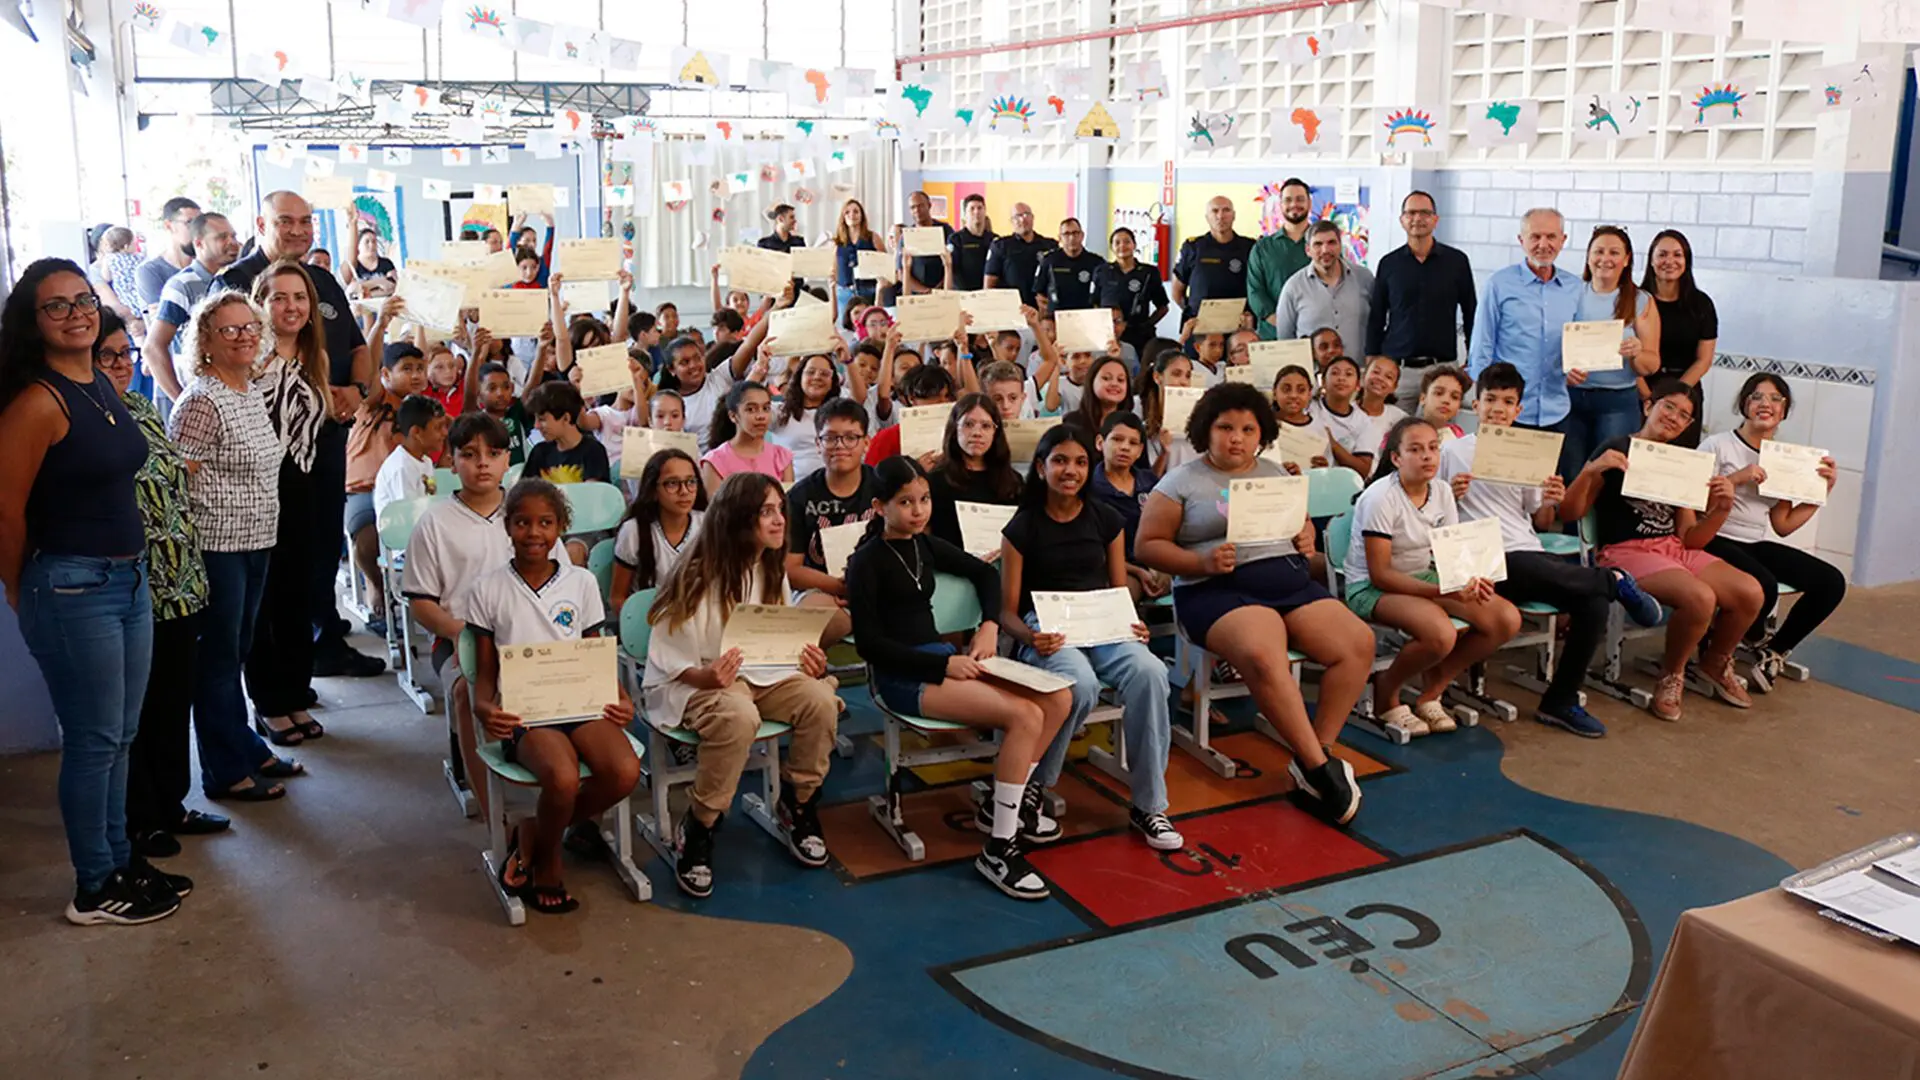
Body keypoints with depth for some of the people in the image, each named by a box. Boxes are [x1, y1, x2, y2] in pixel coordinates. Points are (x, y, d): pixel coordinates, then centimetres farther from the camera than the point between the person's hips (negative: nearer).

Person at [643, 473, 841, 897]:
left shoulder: (772, 572, 7)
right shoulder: (696, 579, -15)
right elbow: (666, 659, -12)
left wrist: (807, 662, -6)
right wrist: (706, 677, -32)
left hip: (759, 674, 6)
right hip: (689, 684, -6)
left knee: (819, 698, -23)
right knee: (738, 717, -39)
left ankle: (797, 807, 0)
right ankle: (698, 831, -19)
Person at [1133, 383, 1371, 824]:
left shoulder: (1274, 473, 19)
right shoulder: (1182, 481, 3)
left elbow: (1303, 521, 28)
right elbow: (1147, 546, -1)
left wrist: (1307, 538, 4)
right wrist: (1202, 563, -15)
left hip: (1291, 580, 6)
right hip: (1219, 590, -6)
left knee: (1358, 642, -16)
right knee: (1263, 654, -36)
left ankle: (1315, 759, -11)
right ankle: (1320, 769, -25)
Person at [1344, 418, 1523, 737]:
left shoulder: (1442, 491, 2)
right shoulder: (1381, 497, -18)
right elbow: (1379, 574, -20)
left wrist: (1469, 579, -18)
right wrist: (1440, 591, -30)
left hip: (1424, 577, 8)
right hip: (1371, 588, -8)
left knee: (1507, 619, -10)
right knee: (1441, 634, -36)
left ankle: (1431, 693, 5)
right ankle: (1385, 693, -5)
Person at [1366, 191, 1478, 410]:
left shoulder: (1456, 261, 4)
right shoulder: (1389, 264, 6)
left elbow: (1470, 314, 11)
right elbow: (1376, 318, 10)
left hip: (1442, 367, 0)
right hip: (1395, 367, 1)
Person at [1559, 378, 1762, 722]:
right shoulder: (1616, 451, 0)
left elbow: (1691, 539, 13)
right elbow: (1570, 514, -7)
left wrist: (1722, 508, -4)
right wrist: (1590, 471, -22)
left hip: (1676, 550, 6)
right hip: (1626, 552, -6)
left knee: (1751, 593, -17)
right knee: (1700, 597, -33)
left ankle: (1715, 663, 12)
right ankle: (1671, 675, -5)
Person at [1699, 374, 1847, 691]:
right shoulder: (1718, 445, -4)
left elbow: (1783, 525, 12)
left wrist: (1823, 490, 6)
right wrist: (1738, 477, -21)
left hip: (1757, 545, 7)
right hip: (1716, 542, -7)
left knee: (1832, 582, -10)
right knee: (1763, 586, -35)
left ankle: (1776, 651, 7)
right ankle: (1759, 642, 2)